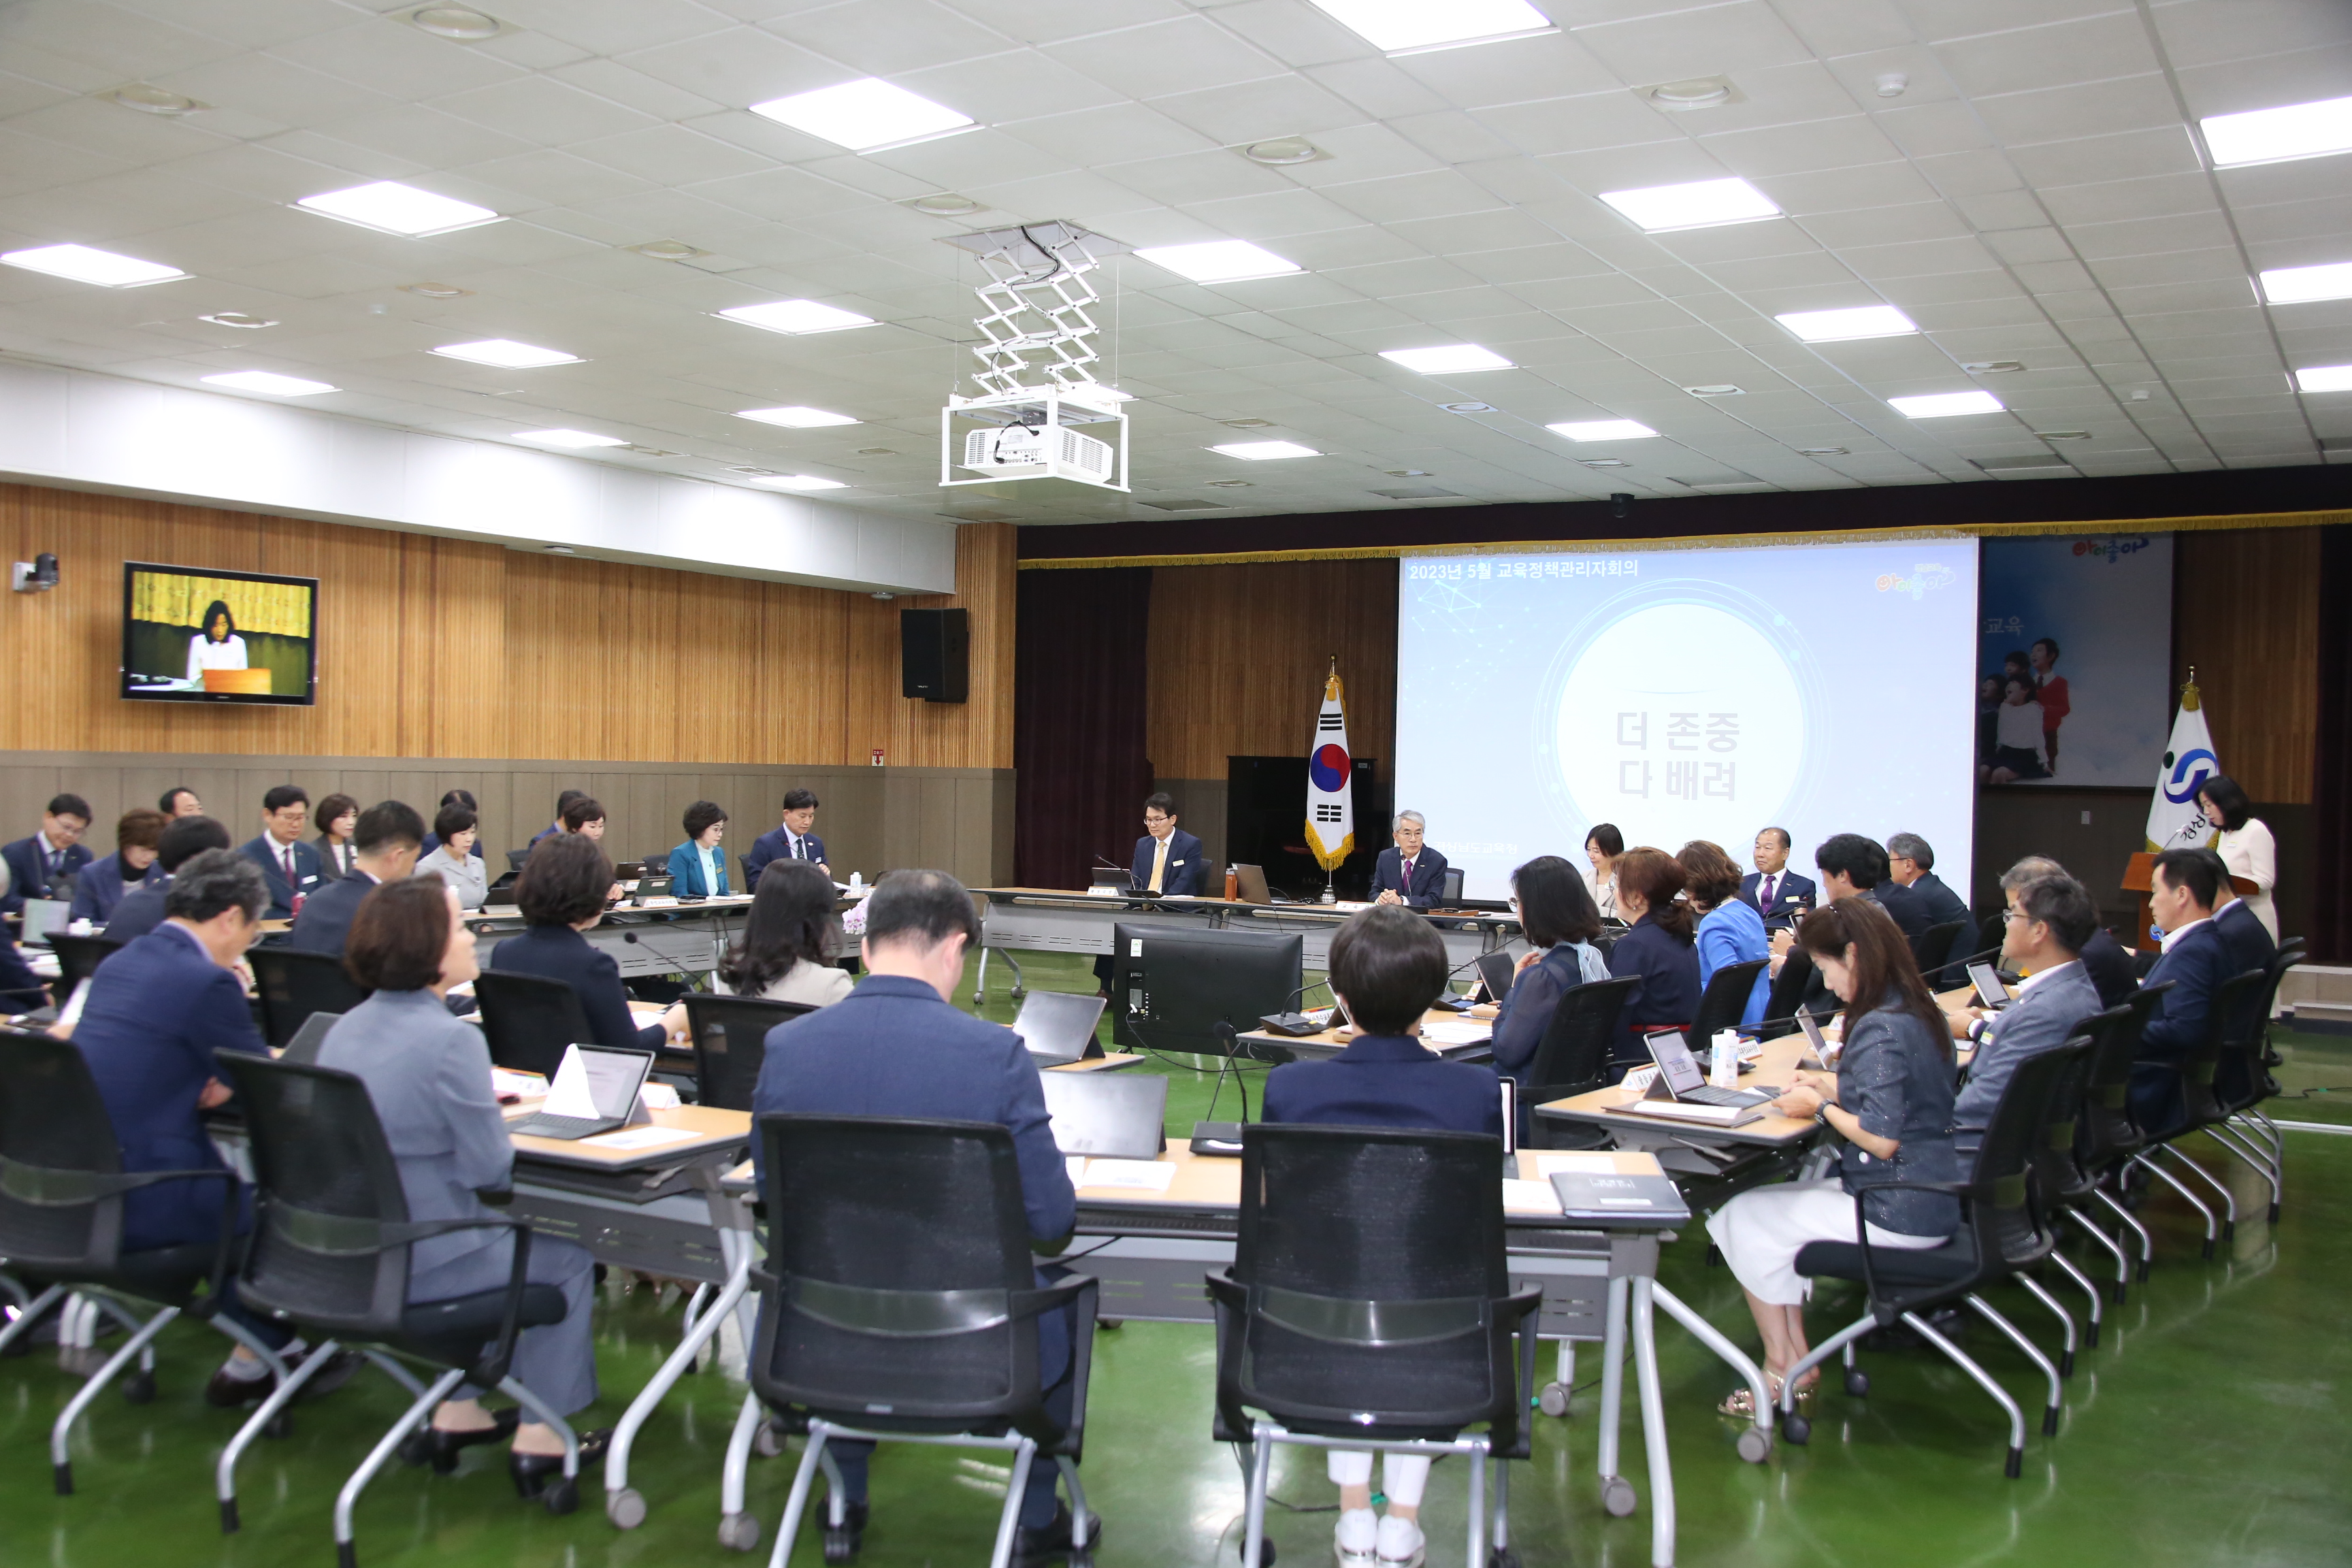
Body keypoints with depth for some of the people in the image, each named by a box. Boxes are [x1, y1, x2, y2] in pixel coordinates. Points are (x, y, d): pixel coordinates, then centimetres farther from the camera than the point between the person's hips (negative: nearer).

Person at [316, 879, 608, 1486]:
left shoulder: (346, 1028, 4)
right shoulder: (450, 1039, -23)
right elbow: (491, 1170, -19)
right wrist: (493, 1117, 1)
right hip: (421, 1264, -8)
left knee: (499, 1230, 33)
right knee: (568, 1257, 14)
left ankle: (459, 1410, 37)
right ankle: (538, 1438, 17)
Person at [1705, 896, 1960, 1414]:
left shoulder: (1880, 1029, -23)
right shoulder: (1920, 1012, 8)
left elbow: (1882, 1139, -27)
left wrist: (1822, 1107, -12)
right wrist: (1833, 1086, 9)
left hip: (1896, 1214, -10)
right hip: (1928, 1199, 10)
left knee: (1743, 1218, 2)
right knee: (1766, 1203, 16)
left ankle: (1784, 1367, 14)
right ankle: (1794, 1360, 14)